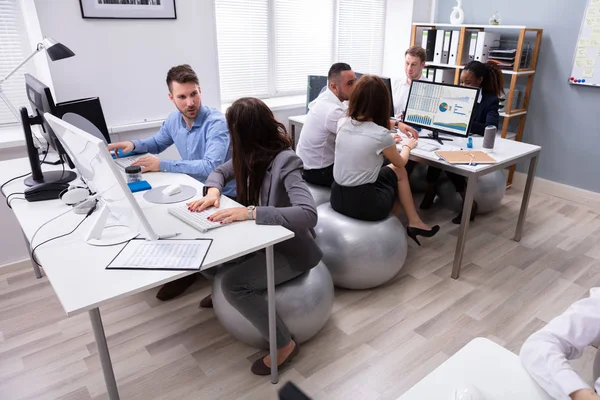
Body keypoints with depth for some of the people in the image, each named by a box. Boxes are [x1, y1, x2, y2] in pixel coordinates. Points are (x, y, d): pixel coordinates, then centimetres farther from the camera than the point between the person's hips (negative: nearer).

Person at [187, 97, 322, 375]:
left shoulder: (285, 162, -28)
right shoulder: (253, 154, -4)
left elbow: (308, 214, -40)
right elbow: (221, 171, 10)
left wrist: (250, 212, -43)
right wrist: (213, 191, -14)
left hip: (289, 248, -8)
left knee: (233, 284, -23)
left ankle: (283, 344, -4)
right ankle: (220, 292, 30)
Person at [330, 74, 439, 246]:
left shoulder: (343, 123, 0)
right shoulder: (381, 134, -16)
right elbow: (401, 163, 6)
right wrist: (407, 146, 26)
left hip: (337, 197, 6)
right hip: (363, 204, -5)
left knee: (389, 171, 23)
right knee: (398, 172, 20)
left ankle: (413, 222, 31)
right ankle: (413, 222, 33)